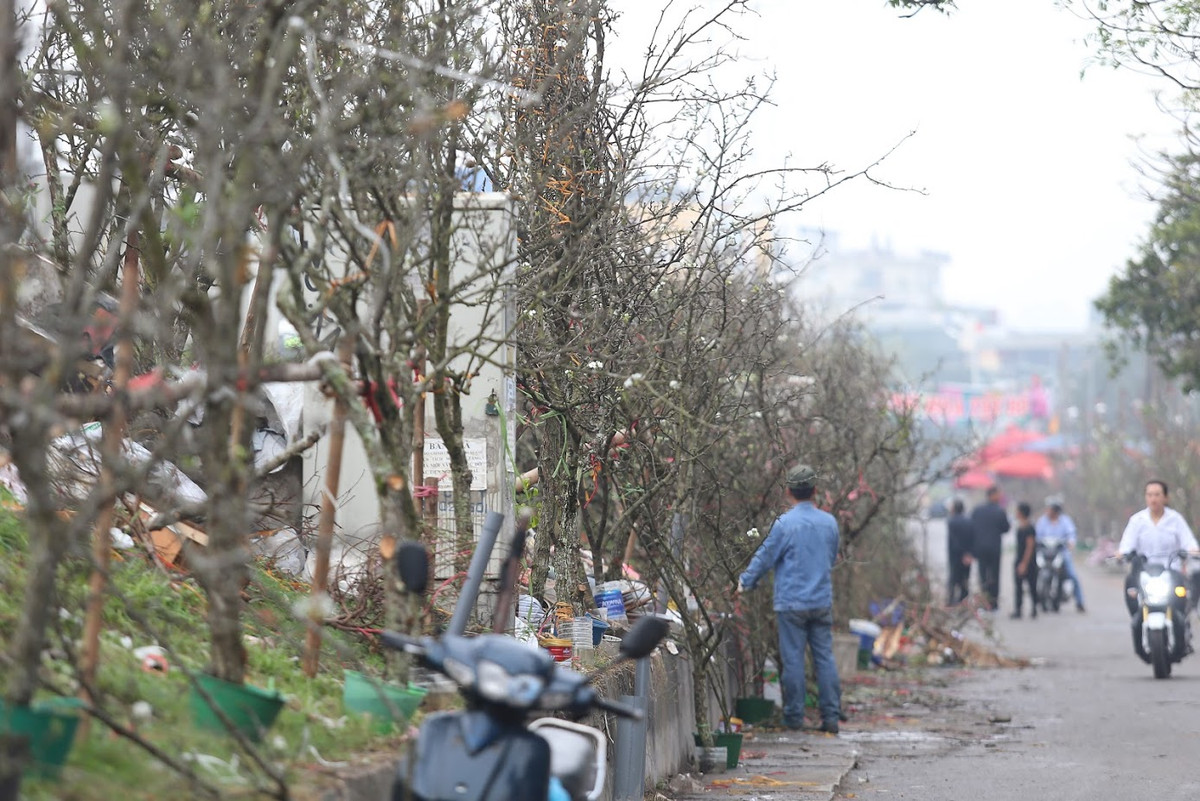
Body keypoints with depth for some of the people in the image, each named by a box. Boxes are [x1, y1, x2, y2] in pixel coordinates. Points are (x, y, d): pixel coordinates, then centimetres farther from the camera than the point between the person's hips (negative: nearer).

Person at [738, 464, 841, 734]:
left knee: (793, 659, 2)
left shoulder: (784, 524, -12)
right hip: (822, 600, 4)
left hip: (792, 602, -4)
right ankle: (831, 716, 4)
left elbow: (764, 558, -3)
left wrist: (745, 581, 13)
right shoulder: (829, 522, 4)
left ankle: (794, 715, 7)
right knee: (825, 657, 6)